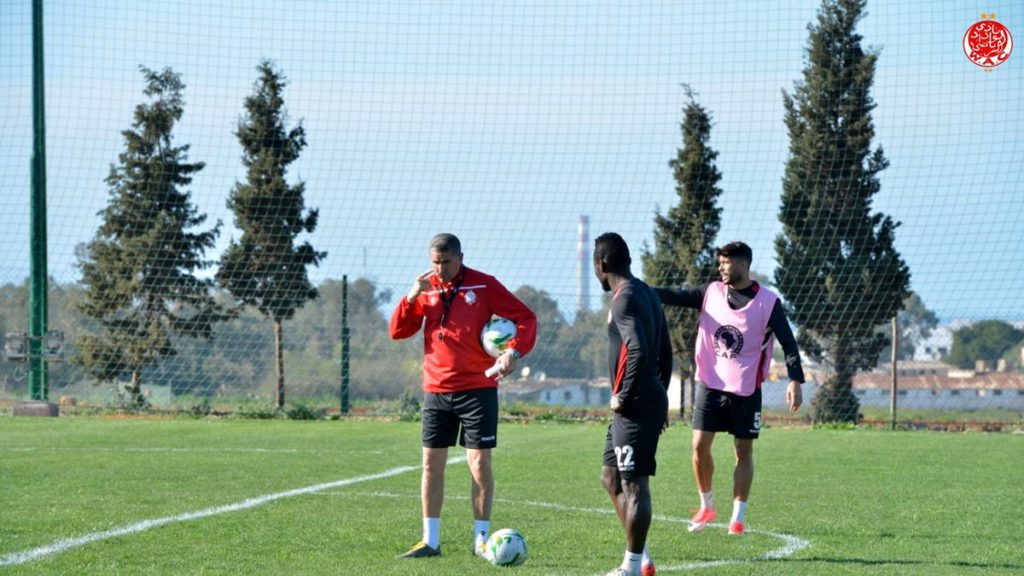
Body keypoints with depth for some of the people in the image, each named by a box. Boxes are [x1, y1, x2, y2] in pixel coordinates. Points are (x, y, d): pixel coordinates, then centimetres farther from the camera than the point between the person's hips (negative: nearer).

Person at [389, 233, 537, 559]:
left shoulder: (483, 286, -5)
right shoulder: (426, 288, 6)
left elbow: (526, 318, -3)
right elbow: (397, 331, 6)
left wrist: (514, 351, -19)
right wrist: (411, 297, -9)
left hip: (477, 388, -4)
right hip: (436, 391, 4)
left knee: (480, 464, -3)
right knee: (431, 464, 4)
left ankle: (481, 539, 6)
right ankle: (430, 541, 10)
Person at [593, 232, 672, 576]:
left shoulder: (625, 300, -15)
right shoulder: (647, 294, 16)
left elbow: (639, 353, -26)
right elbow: (665, 352, 21)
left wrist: (623, 397, -16)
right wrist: (659, 401, 24)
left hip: (635, 405, -10)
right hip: (651, 399, 10)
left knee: (634, 484, -5)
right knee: (611, 476, 16)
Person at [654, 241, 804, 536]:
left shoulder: (768, 302, -6)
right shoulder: (712, 292, 3)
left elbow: (788, 343, -6)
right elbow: (675, 296, -2)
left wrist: (795, 381, -16)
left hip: (746, 390, -3)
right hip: (710, 384, 3)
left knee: (743, 452, 2)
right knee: (700, 446, -1)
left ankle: (737, 517, 10)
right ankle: (706, 507, 18)